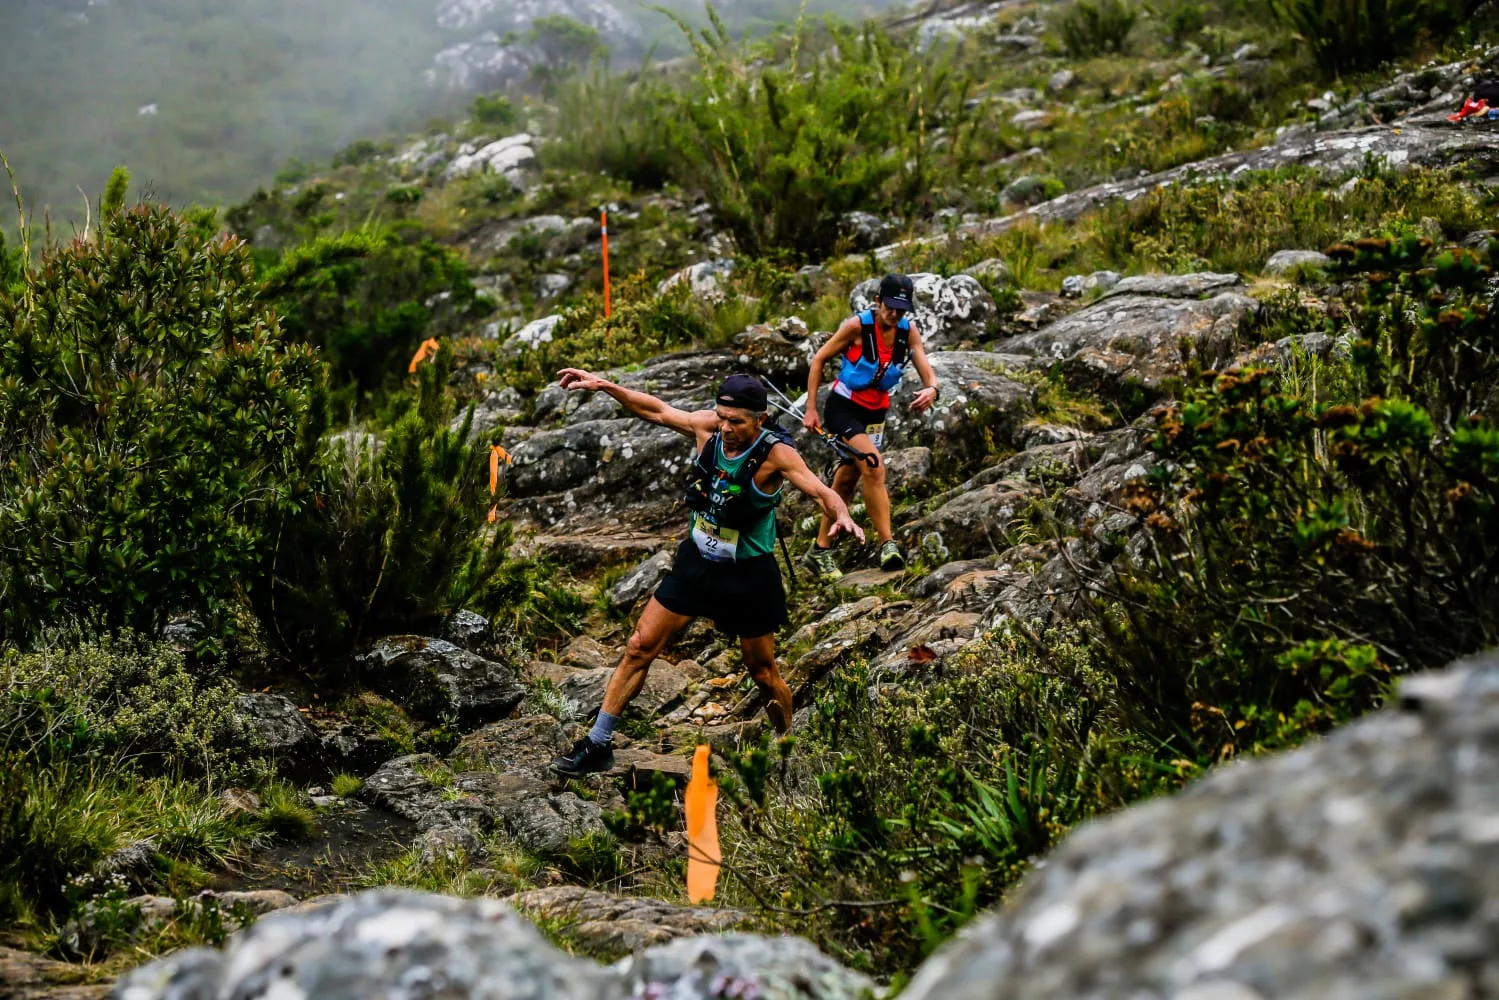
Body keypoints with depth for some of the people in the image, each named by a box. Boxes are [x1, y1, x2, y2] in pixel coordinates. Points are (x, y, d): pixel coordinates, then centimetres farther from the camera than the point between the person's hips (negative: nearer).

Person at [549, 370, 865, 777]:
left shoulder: (774, 454, -23)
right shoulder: (708, 427, -10)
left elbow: (821, 491, -33)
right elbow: (658, 410, 4)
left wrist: (840, 515, -54)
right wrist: (603, 385, 2)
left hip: (748, 575, -4)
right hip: (696, 561, 5)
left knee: (763, 675, 9)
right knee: (639, 647, 2)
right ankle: (598, 744, 12)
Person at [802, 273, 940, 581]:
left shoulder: (909, 332, -7)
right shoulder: (857, 326, -18)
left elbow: (928, 374, -12)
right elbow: (819, 360, -9)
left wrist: (932, 390, -37)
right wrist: (811, 409, -12)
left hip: (875, 413, 5)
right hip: (843, 408, -5)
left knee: (846, 481, 14)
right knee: (873, 466, -25)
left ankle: (821, 550, 27)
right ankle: (888, 544, -26)